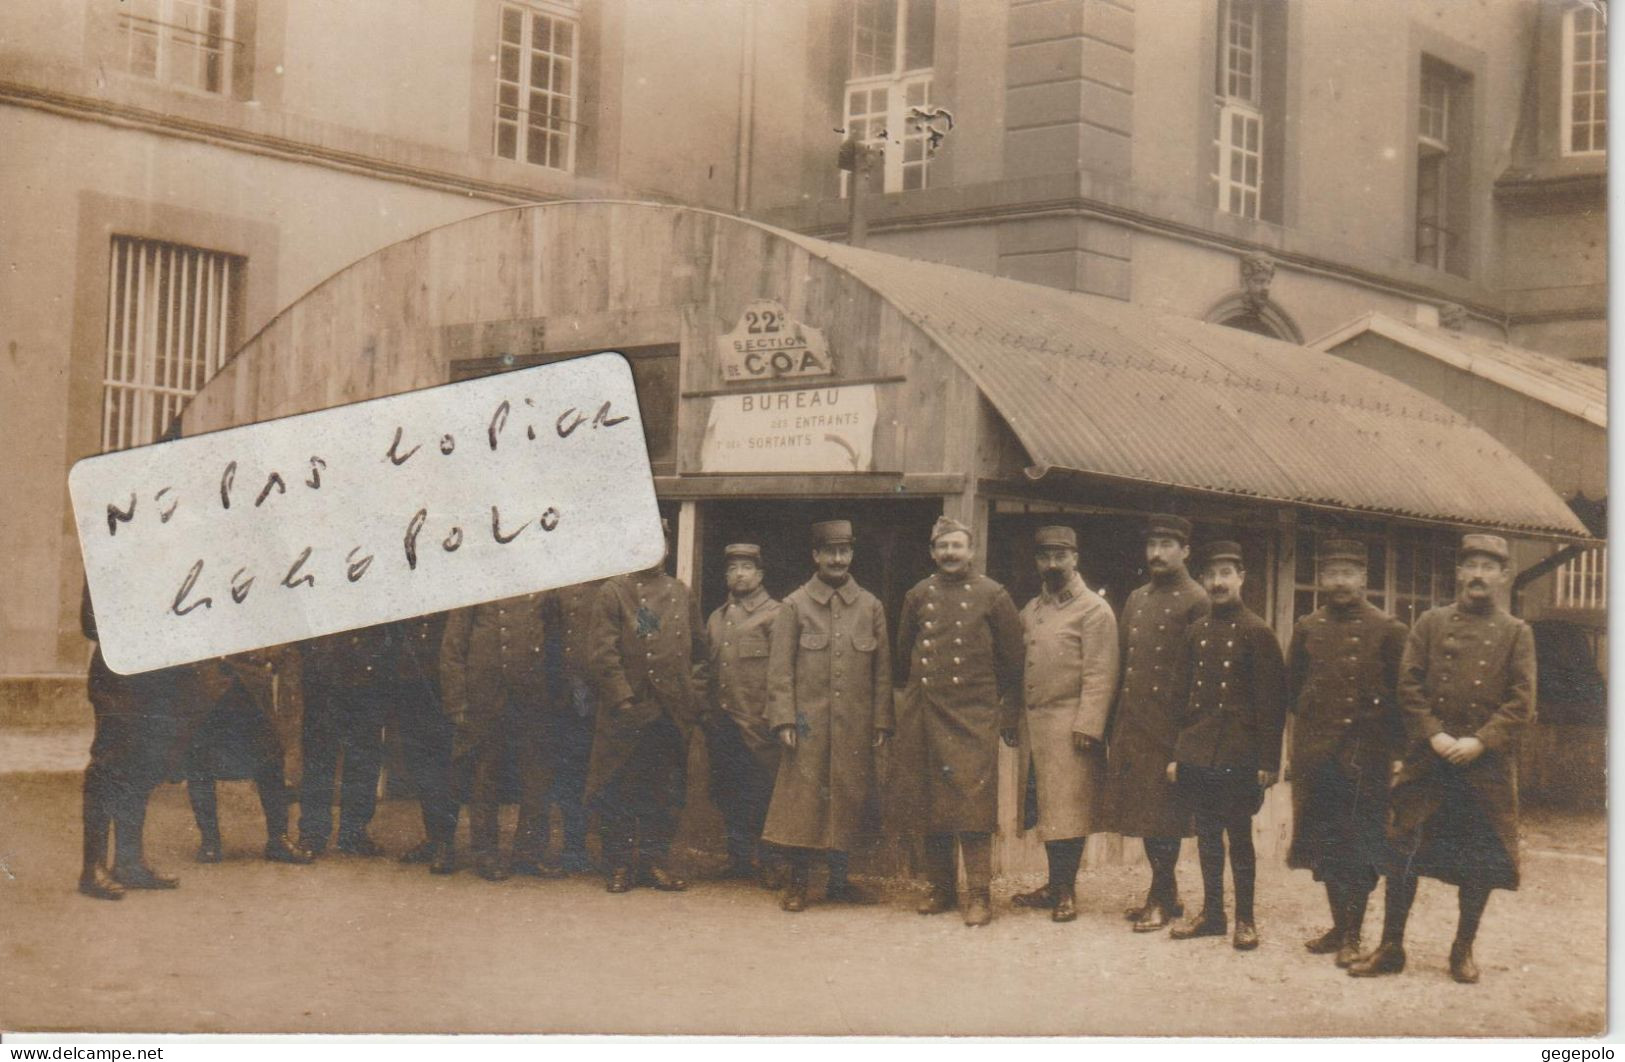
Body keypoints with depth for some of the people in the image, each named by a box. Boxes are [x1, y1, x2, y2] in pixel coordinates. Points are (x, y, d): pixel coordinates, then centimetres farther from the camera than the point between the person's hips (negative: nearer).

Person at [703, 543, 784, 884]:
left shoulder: (773, 615, -3)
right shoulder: (716, 619, 17)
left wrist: (771, 715, -13)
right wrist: (707, 716, 14)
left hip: (755, 724, -6)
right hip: (721, 723, 6)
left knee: (758, 791, -5)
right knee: (725, 791, 10)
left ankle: (762, 858, 5)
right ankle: (740, 857, 19)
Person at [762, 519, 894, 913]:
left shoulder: (870, 606, 8)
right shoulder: (795, 605, 2)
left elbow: (883, 669, 10)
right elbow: (780, 668, -1)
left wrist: (882, 722, 4)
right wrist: (784, 720, -8)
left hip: (855, 727, 2)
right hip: (809, 721, -2)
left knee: (848, 800, 6)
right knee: (803, 799, -2)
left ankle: (839, 880, 17)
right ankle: (797, 883, 8)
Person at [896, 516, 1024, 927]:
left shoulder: (993, 595, 2)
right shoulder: (918, 596, 10)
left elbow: (1013, 660, 5)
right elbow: (903, 656, 19)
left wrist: (1009, 714, 4)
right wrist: (911, 699, 16)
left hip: (976, 717, -3)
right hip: (929, 715, 3)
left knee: (975, 803, -8)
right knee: (931, 803, 6)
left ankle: (980, 894, -4)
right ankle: (941, 888, 16)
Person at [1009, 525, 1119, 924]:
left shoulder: (1094, 610, -5)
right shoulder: (1030, 611, 17)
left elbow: (1100, 676, -11)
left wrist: (1087, 726, -17)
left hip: (1068, 725, -6)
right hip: (1032, 724, 6)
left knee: (1067, 812, -3)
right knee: (1043, 809, 9)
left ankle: (1066, 891, 4)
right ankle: (1054, 885, 18)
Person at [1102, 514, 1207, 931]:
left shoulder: (1195, 602, -6)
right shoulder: (1136, 599, 16)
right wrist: (1114, 725, 13)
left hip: (1168, 726, -7)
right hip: (1131, 723, 7)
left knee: (1162, 815, -3)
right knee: (1142, 811, 10)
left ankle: (1161, 900, 5)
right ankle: (1166, 894, 21)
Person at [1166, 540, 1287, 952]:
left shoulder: (1257, 633, -6)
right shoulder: (1197, 631, 10)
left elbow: (1272, 701, -7)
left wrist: (1268, 761, -10)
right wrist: (1177, 752, 10)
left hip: (1237, 757, -5)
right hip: (1197, 755, 5)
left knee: (1239, 838, 2)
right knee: (1207, 836, 11)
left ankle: (1244, 919, 11)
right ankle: (1211, 912, 20)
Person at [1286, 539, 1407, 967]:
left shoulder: (1388, 630, -2)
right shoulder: (1307, 628, 8)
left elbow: (1400, 695, -2)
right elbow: (1292, 687, 16)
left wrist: (1396, 752, -6)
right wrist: (1313, 725, 9)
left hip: (1364, 756, -4)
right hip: (1315, 755, 4)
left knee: (1358, 846, -3)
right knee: (1325, 844, 10)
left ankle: (1352, 936, 3)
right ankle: (1339, 926, 21)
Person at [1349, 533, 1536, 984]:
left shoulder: (1517, 633, 5)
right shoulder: (1431, 623, 7)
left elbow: (1521, 702, -1)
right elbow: (1409, 685, 3)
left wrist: (1481, 741, -13)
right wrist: (1434, 735, -10)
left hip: (1487, 766, 0)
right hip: (1427, 761, 0)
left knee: (1480, 863, 4)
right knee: (1403, 852, 0)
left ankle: (1463, 951, 19)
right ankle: (1391, 948, 10)